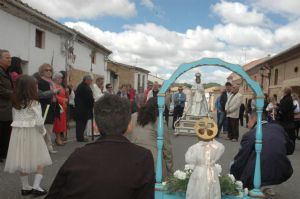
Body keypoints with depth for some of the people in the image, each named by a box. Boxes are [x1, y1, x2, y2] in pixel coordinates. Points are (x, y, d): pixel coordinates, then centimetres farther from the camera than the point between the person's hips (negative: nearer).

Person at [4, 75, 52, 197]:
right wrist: (43, 131, 0)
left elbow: (15, 120, 8)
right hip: (32, 133, -6)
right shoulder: (34, 103, -13)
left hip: (18, 133, 6)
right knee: (40, 160, 7)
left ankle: (25, 187, 23)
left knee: (23, 160, 13)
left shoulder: (15, 103, 5)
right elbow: (39, 121, -16)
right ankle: (36, 187, 2)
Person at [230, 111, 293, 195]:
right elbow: (289, 150, 21)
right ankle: (265, 187, 22)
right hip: (282, 174, 5)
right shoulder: (279, 128, 6)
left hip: (260, 175, -4)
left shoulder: (249, 135, -5)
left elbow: (240, 161, -1)